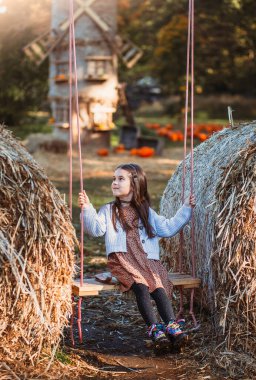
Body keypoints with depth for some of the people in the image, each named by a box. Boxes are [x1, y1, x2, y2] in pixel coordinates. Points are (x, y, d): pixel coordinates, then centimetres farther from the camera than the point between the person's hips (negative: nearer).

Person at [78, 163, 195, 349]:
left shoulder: (146, 212, 21)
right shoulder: (108, 211, 16)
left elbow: (168, 228, 19)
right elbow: (96, 229, 0)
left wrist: (186, 209, 16)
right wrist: (87, 209, -14)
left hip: (147, 259, 2)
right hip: (121, 260, -2)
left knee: (158, 284, -26)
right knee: (140, 285, -29)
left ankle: (171, 324, -32)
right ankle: (153, 327, -31)